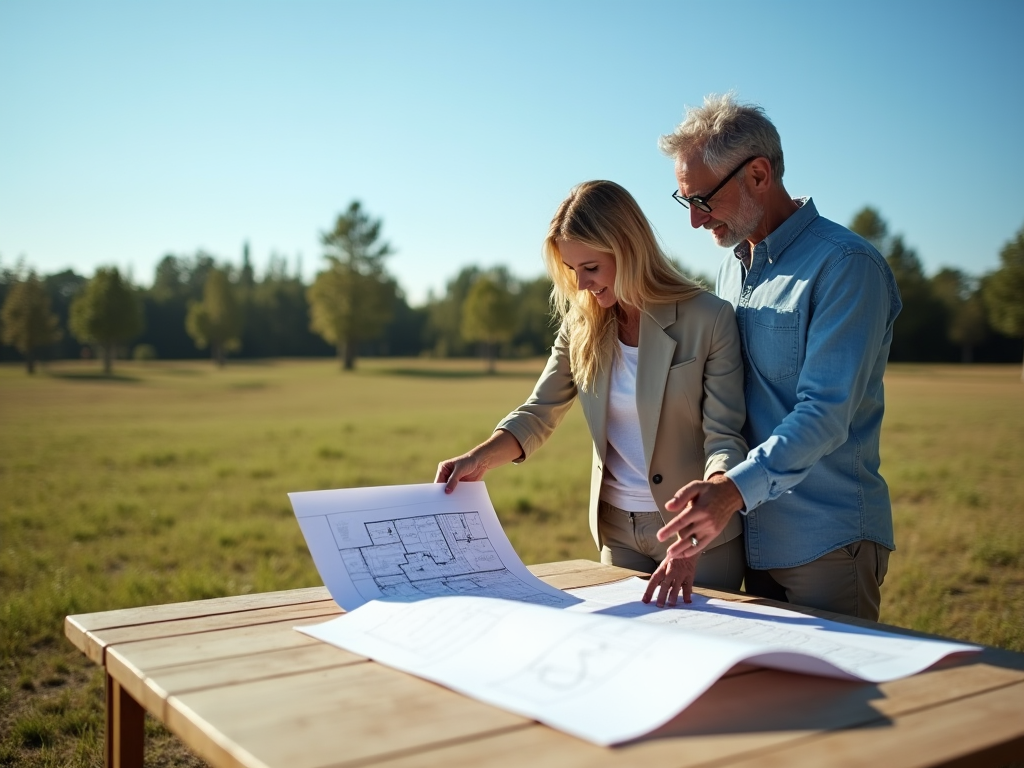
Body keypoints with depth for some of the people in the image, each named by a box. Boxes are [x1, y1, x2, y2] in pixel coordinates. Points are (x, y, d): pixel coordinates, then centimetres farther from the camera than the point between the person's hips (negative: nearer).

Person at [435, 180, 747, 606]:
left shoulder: (709, 319, -15)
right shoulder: (581, 325, -1)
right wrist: (479, 458, -18)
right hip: (616, 529, 4)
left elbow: (725, 441, -17)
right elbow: (538, 414, 2)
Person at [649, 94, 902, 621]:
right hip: (755, 539, 7)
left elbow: (825, 413, -23)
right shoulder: (732, 269, 11)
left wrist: (735, 488, -35)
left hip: (827, 543, -7)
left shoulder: (846, 266, -14)